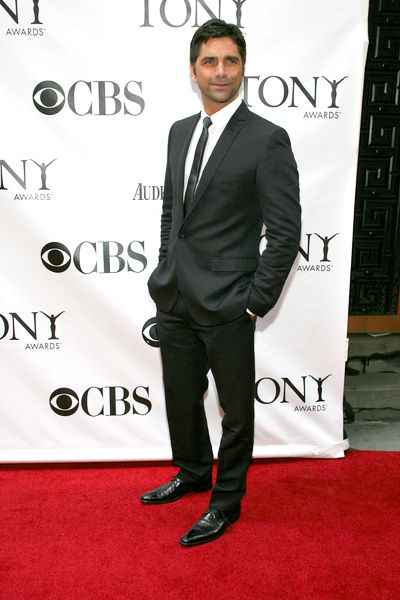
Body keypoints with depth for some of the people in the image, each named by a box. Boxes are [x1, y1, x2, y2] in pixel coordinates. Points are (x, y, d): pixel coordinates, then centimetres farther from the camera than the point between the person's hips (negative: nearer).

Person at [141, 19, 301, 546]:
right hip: (174, 299, 7)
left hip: (225, 305, -6)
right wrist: (166, 272, 12)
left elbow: (286, 233, -12)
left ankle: (226, 502, 34)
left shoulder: (267, 140, -11)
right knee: (181, 399, 21)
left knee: (236, 408, 12)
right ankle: (193, 473, 47)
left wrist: (255, 302, -13)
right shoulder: (180, 132, 10)